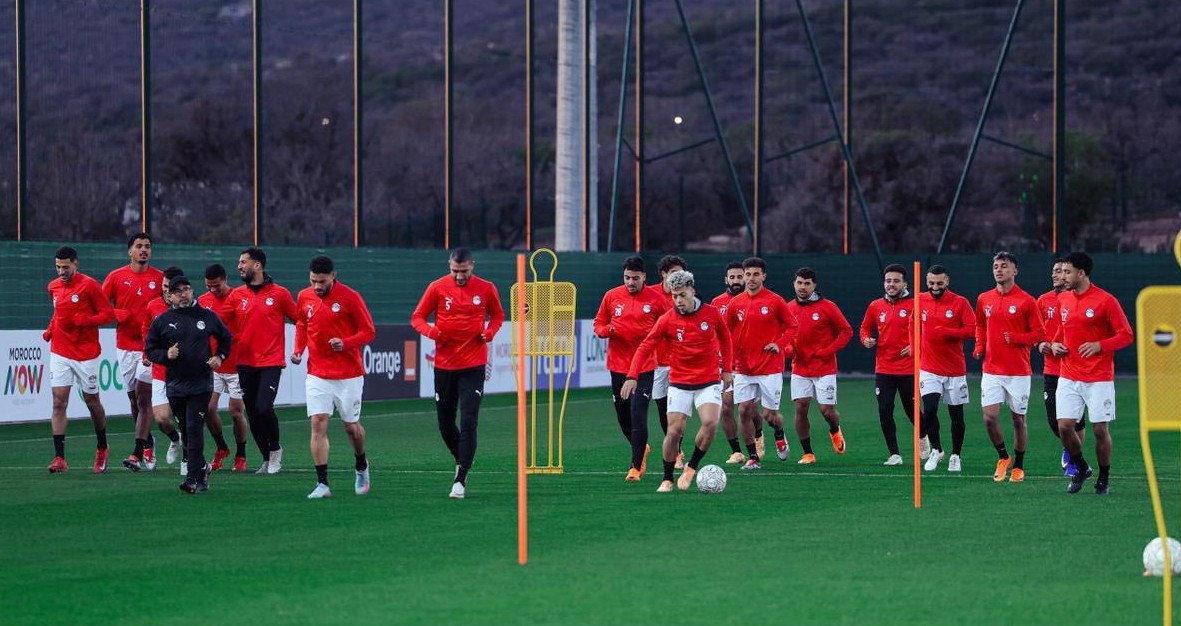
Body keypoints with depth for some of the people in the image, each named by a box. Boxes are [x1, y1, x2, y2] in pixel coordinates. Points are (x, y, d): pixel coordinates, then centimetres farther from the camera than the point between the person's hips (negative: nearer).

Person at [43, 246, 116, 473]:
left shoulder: (89, 285, -10)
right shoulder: (53, 287, 7)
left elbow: (108, 314, -10)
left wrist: (81, 321, -22)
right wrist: (50, 330, 8)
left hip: (86, 354, -4)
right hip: (60, 352, 4)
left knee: (92, 401, 10)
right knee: (59, 402, -8)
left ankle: (102, 448, 33)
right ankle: (59, 458, -10)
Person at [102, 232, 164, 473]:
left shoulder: (159, 278, 0)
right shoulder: (116, 277, 3)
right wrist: (118, 315, -13)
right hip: (125, 346, 2)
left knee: (143, 397, -9)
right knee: (133, 399, 9)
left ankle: (138, 453, -11)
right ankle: (148, 444, 28)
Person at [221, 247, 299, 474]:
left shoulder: (279, 294, -3)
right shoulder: (236, 295, 6)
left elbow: (299, 320, 4)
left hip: (270, 363, -4)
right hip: (245, 363, 4)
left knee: (264, 409, -17)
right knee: (252, 415, 6)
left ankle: (275, 449, 8)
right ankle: (267, 460, 20)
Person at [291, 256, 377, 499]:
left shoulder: (350, 297, -11)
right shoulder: (304, 297, 2)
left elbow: (369, 331, -8)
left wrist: (346, 343, -24)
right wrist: (298, 350, 3)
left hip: (349, 375, -2)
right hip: (317, 375, 2)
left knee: (351, 426, 10)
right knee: (318, 424, -10)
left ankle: (361, 467, 40)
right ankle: (322, 484, -11)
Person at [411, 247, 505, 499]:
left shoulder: (486, 289, -1)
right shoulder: (437, 288, -3)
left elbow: (497, 315, 15)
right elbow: (417, 318, 3)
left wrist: (490, 332, -6)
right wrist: (431, 331, -18)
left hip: (473, 366, -2)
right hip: (444, 365, 2)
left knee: (468, 422, -12)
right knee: (445, 423, 9)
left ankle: (460, 480, -11)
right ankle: (463, 461, 35)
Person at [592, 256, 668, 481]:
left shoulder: (655, 299, -3)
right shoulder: (612, 296, 4)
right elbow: (598, 324, 11)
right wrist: (606, 330, -12)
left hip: (644, 367, -4)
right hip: (618, 366, 4)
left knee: (638, 416, -13)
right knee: (623, 417, 12)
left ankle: (636, 467, -9)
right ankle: (642, 449, 39)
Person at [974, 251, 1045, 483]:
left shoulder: (1026, 301, -6)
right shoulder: (984, 299, 7)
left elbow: (1039, 334, -4)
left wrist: (1015, 338, -18)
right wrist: (980, 346, 6)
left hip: (1019, 372, -3)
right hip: (992, 370, 3)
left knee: (1018, 420, 6)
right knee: (990, 417, -9)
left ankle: (1018, 466, 21)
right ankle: (1003, 457, 14)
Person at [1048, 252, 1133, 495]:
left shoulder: (1106, 301, -9)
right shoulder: (1063, 299, 8)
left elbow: (1126, 335, -7)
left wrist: (1100, 345, -20)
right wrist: (1054, 344, 4)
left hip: (1099, 379, -5)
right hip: (1069, 378, 5)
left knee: (1100, 430, -3)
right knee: (1064, 427, -5)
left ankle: (1103, 479, 15)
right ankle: (1081, 469, 19)